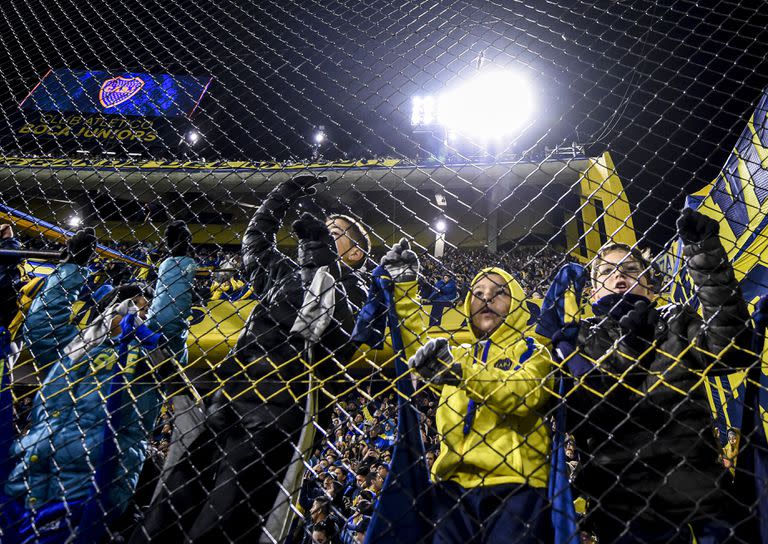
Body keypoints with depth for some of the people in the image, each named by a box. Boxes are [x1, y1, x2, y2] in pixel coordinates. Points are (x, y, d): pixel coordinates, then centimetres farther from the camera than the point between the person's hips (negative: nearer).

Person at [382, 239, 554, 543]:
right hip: (454, 485, 4)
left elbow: (525, 393, -13)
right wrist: (404, 284, 10)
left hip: (512, 485, -4)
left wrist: (461, 372, -26)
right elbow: (416, 342, 13)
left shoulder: (532, 352, 6)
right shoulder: (458, 355, 23)